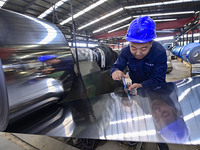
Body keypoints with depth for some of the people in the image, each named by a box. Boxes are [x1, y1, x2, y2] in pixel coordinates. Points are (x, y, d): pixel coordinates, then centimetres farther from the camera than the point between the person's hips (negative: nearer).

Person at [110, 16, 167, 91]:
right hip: (135, 85, 2)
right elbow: (116, 66, -10)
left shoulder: (160, 53, -21)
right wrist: (115, 71, -35)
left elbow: (158, 79, -21)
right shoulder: (126, 51, -13)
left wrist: (141, 86, -39)